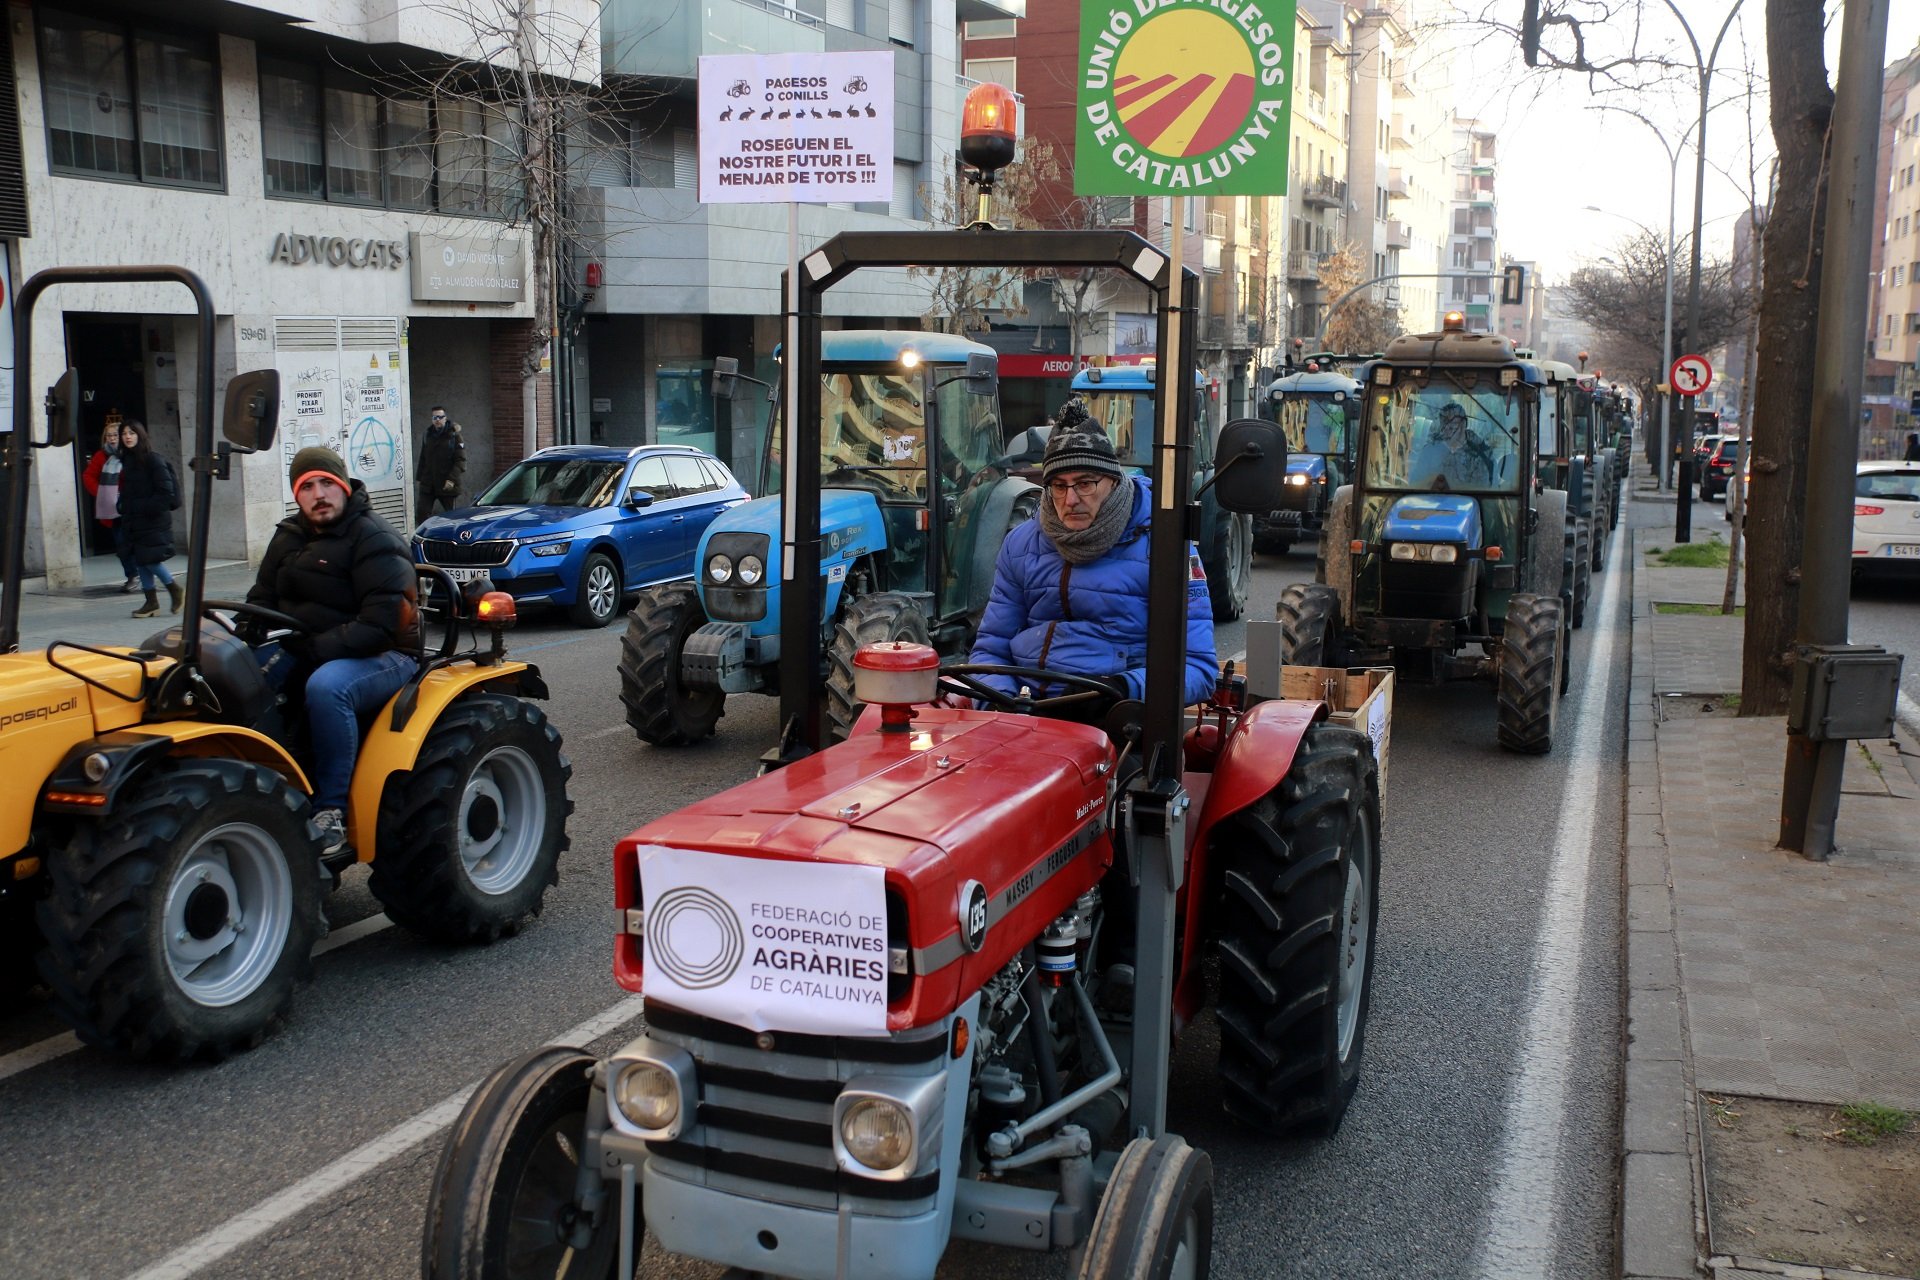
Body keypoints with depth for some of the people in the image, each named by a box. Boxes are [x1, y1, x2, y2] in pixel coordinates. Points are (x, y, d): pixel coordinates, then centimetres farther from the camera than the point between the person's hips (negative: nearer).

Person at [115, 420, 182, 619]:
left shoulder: (153, 460, -11)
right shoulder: (126, 460, 12)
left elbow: (166, 492, -15)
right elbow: (126, 493, 20)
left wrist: (142, 507, -17)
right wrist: (124, 509, 7)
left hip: (153, 521, -7)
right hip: (134, 522, 7)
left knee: (150, 559, -11)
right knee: (140, 560, 6)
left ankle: (175, 590, 10)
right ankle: (151, 601, 12)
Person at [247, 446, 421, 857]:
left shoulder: (374, 539, -12)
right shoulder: (289, 537, 13)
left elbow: (382, 623, -21)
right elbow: (262, 600, 20)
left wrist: (315, 647, -25)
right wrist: (249, 630, -4)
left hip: (383, 656, -7)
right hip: (303, 652, 8)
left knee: (326, 686, -39)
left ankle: (331, 811, -30)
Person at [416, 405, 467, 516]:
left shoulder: (454, 436, -7)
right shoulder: (428, 436, 11)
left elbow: (461, 461, -13)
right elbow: (423, 459, 19)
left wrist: (452, 479, -22)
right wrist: (419, 478, 14)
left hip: (448, 485, -5)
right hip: (428, 485, 5)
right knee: (421, 514, 0)